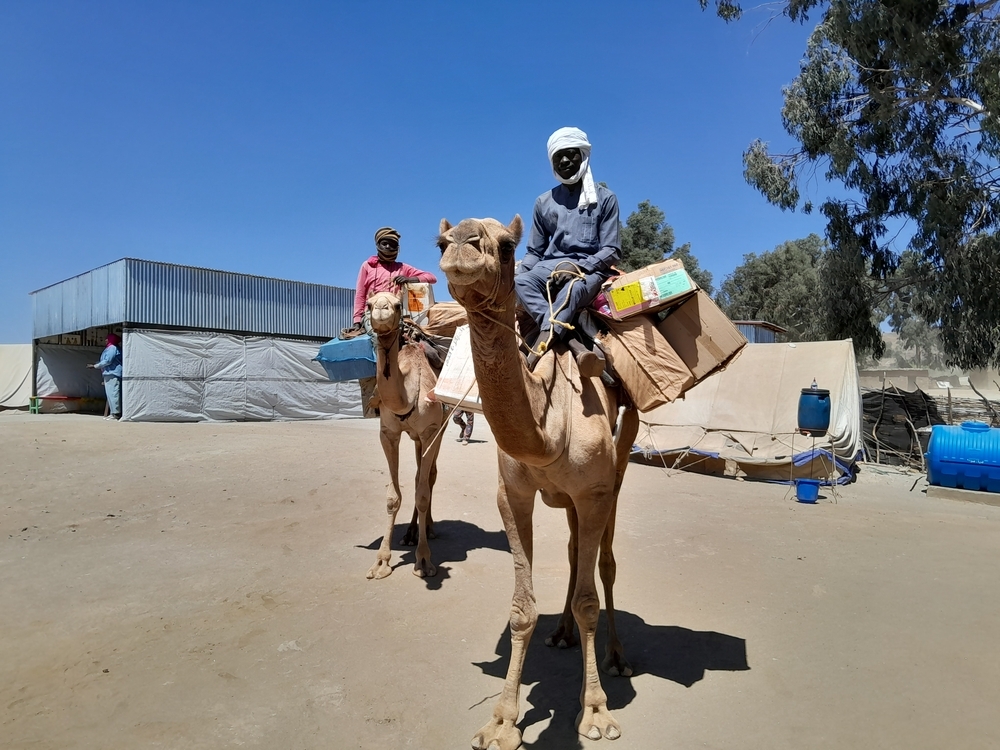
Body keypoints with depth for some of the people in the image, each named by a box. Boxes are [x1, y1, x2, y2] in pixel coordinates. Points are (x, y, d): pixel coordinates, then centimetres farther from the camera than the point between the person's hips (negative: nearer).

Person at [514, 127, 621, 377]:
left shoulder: (605, 198, 8)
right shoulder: (544, 202, 18)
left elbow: (612, 251, 2)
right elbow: (534, 252, 18)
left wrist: (578, 265, -17)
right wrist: (517, 272, -4)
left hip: (589, 269, -3)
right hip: (550, 268, 3)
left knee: (573, 288, -40)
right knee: (519, 282, -32)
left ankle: (540, 348, -53)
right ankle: (575, 344, -46)